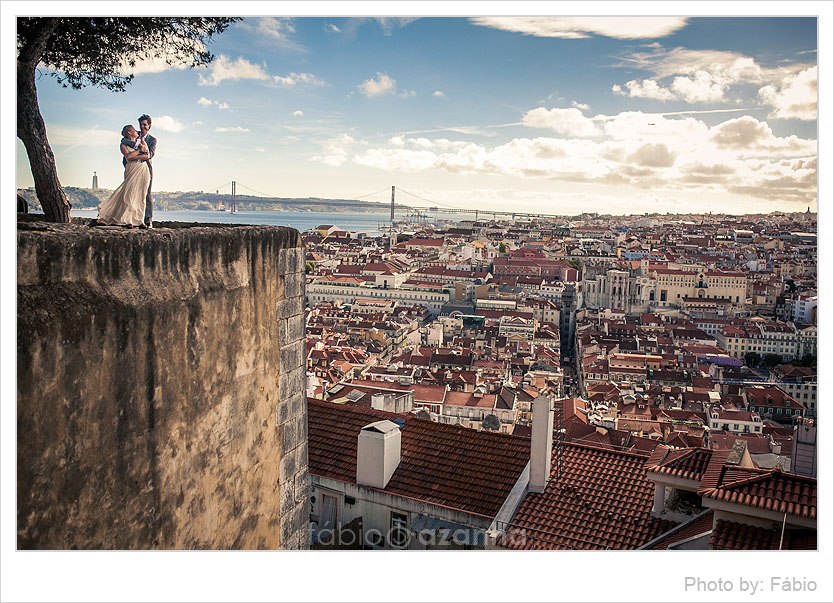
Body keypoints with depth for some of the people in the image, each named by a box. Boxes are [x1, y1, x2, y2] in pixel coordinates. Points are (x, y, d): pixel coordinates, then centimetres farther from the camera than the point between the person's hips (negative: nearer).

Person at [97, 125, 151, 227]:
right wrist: (139, 150, -5)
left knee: (141, 195, 1)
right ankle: (128, 221, -7)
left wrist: (134, 157, -8)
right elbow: (128, 156, -12)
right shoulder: (123, 144, 6)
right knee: (129, 194, -9)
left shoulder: (141, 142, 16)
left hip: (143, 170, 3)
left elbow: (147, 156, 0)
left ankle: (140, 221, 4)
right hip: (132, 170, -3)